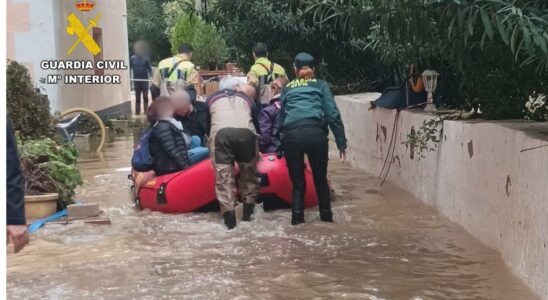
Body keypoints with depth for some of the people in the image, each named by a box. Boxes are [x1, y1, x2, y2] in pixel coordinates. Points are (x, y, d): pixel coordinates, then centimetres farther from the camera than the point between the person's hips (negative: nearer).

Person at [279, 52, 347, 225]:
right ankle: (326, 215, 24)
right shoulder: (321, 85, 19)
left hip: (291, 135, 1)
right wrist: (341, 142, 9)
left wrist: (281, 144, 29)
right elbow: (333, 114, 9)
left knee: (298, 182, 14)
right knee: (320, 179, 15)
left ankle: (297, 217, 11)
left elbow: (281, 118, 24)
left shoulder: (286, 89, 25)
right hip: (315, 133, -1)